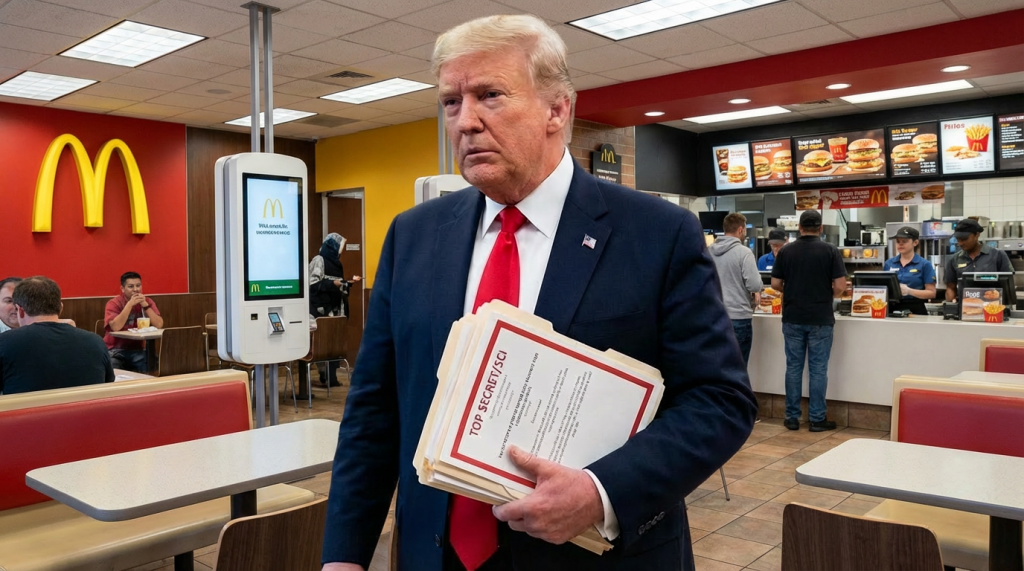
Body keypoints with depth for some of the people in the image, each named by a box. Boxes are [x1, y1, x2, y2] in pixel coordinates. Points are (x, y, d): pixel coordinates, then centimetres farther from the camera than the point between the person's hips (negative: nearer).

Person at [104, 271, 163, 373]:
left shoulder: (148, 301, 2)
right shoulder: (114, 303, -6)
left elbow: (159, 325, -10)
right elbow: (115, 327, -23)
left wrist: (145, 305, -18)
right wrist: (130, 304, -24)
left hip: (138, 350, 3)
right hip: (116, 350, -3)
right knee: (113, 371, -31)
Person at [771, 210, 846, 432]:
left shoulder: (786, 251, 0)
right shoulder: (830, 250, -6)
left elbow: (776, 284, 2)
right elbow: (840, 286, -9)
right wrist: (828, 295, 12)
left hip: (792, 318, 2)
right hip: (820, 319, -2)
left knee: (793, 367, 7)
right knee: (818, 369, 4)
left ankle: (792, 417, 11)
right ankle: (817, 418, 9)